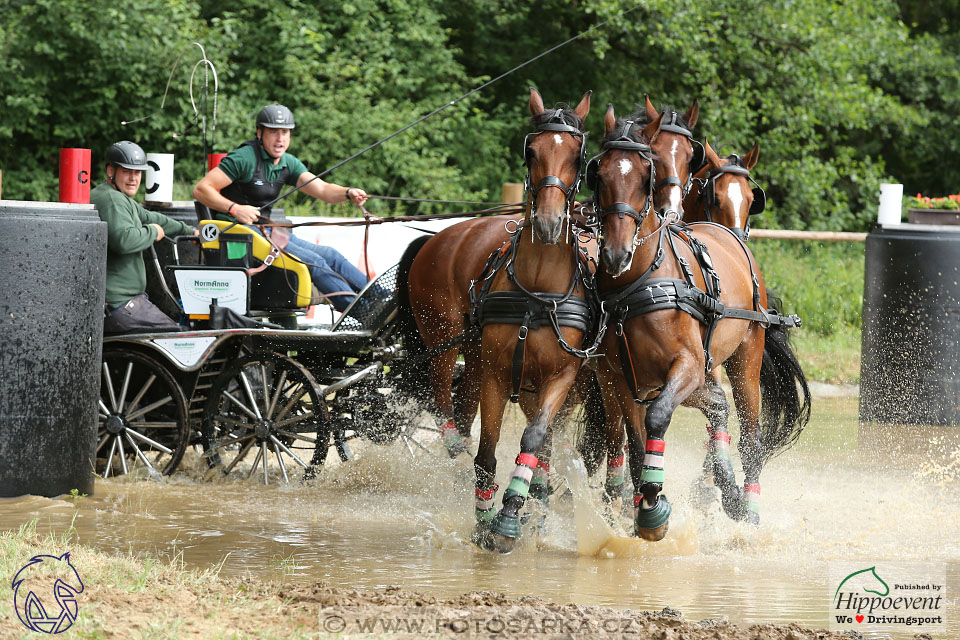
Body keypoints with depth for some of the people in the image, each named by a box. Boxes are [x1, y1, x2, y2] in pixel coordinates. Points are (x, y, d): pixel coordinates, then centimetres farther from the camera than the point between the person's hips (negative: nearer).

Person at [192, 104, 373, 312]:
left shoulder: (288, 164, 11)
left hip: (267, 230, 8)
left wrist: (348, 193, -22)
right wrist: (234, 209, -27)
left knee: (330, 256, 0)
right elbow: (201, 190, -16)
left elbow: (321, 189, -2)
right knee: (313, 262, -21)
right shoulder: (245, 158, -12)